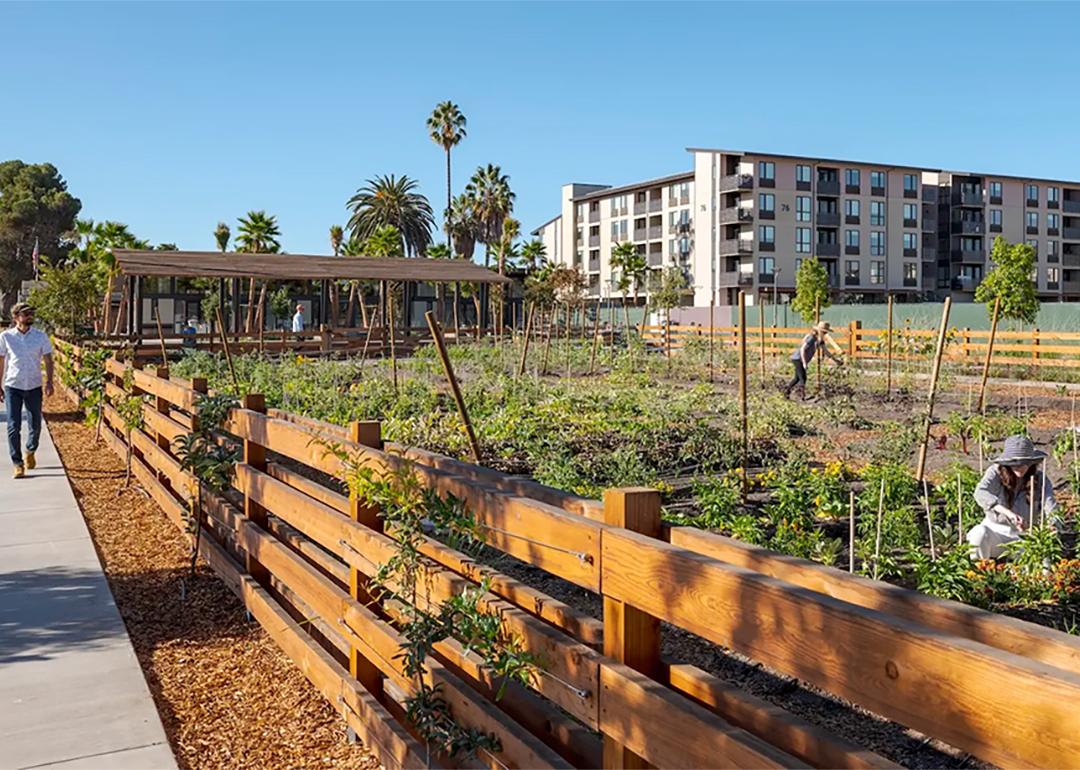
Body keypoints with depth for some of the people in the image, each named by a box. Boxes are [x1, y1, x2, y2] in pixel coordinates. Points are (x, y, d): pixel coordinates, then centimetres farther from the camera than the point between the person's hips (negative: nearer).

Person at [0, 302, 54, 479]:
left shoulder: (41, 336, 1)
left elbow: (48, 360, 3)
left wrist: (49, 382, -9)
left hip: (34, 386, 1)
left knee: (36, 425, 10)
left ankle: (30, 451, 38)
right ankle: (18, 464, 2)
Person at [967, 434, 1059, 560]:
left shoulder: (1039, 478, -2)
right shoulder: (996, 472, -11)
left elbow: (1051, 507, -12)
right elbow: (980, 493, -31)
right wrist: (1009, 513, -45)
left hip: (1023, 536, 1)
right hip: (995, 530, -1)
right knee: (979, 534, -34)